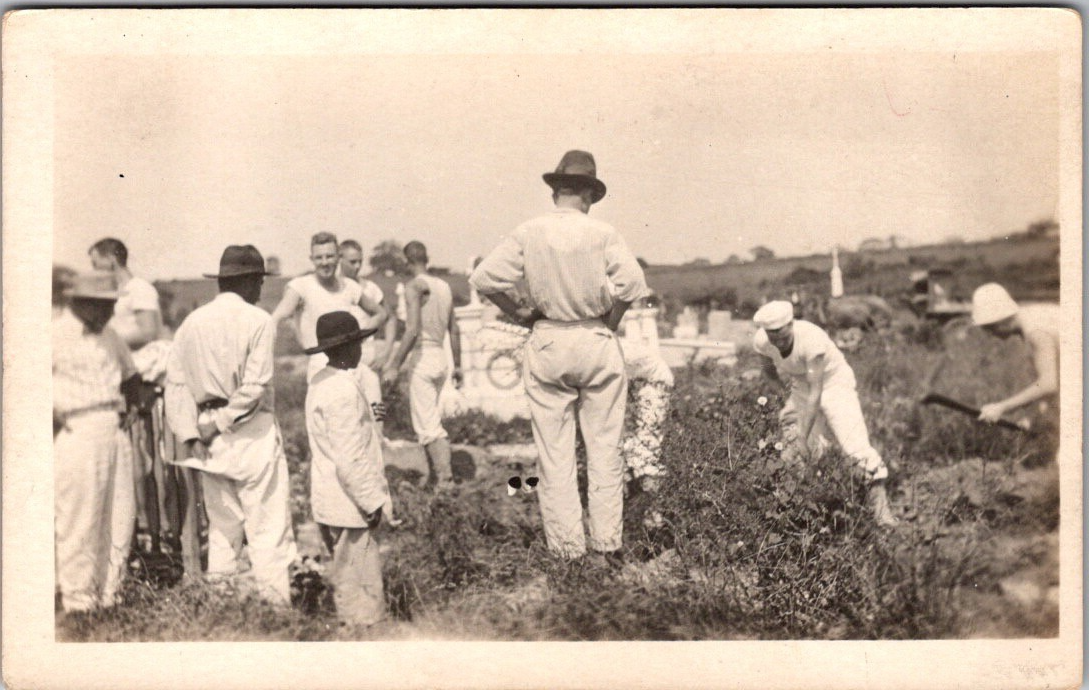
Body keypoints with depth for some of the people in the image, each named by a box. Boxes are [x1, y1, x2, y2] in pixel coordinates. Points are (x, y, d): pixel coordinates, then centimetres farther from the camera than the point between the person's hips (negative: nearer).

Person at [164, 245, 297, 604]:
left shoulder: (192, 322, 7)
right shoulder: (257, 320, -8)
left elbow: (176, 382, 3)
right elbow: (255, 386, -16)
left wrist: (192, 434, 0)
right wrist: (222, 422, -9)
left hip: (208, 438, 6)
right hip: (252, 433, -5)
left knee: (222, 524, 15)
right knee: (268, 524, -2)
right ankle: (274, 600, -4)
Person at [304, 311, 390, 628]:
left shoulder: (320, 383, 9)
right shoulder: (344, 390, -22)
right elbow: (350, 459, -24)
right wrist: (371, 502, -16)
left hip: (330, 502, 10)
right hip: (350, 504, -10)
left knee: (347, 579, 19)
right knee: (361, 589, -1)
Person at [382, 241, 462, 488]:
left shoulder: (414, 286, -10)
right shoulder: (444, 286, 12)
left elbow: (413, 330, -20)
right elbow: (454, 331, 15)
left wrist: (394, 365, -19)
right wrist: (457, 365, 23)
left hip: (422, 356, -8)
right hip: (440, 356, 8)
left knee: (428, 426, -5)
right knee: (432, 421, 17)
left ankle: (445, 479, -8)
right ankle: (436, 476, 18)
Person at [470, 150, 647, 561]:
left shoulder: (528, 233, -1)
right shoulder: (602, 234, -4)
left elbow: (484, 278, -6)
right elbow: (632, 284, -13)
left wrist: (517, 313, 7)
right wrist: (610, 323, 2)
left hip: (547, 344, 1)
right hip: (597, 343, -1)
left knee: (554, 453, 6)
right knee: (604, 449, 7)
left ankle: (566, 550, 8)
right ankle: (607, 545, 11)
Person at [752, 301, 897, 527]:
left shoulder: (811, 339, -34)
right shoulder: (762, 342, -18)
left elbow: (816, 391, -32)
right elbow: (769, 369, 8)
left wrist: (803, 435, -31)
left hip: (833, 382, -5)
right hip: (800, 388, 6)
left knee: (854, 443, -20)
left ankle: (879, 501, -19)